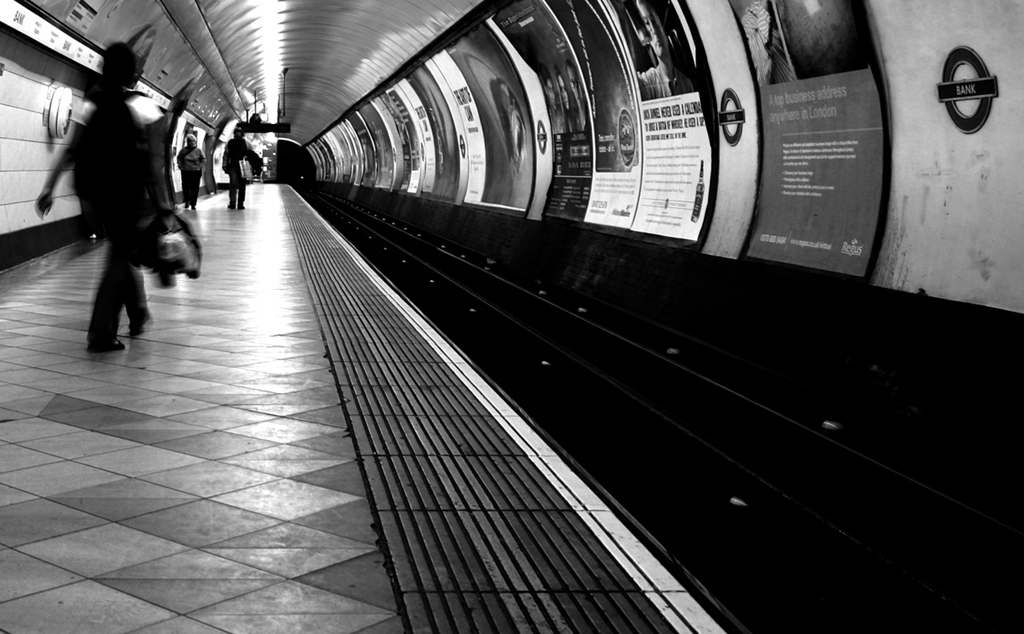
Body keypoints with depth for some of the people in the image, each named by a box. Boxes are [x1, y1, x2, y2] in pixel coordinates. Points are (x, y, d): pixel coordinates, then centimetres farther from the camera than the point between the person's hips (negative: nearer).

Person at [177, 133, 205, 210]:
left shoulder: (198, 150, -2)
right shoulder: (184, 150, 1)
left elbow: (204, 160, 3)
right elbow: (179, 158, 14)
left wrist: (199, 166, -8)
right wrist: (180, 165, 1)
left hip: (196, 172, -1)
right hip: (185, 172, 1)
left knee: (195, 189, -2)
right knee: (185, 187, 4)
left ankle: (193, 204, 5)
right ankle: (187, 201, 26)